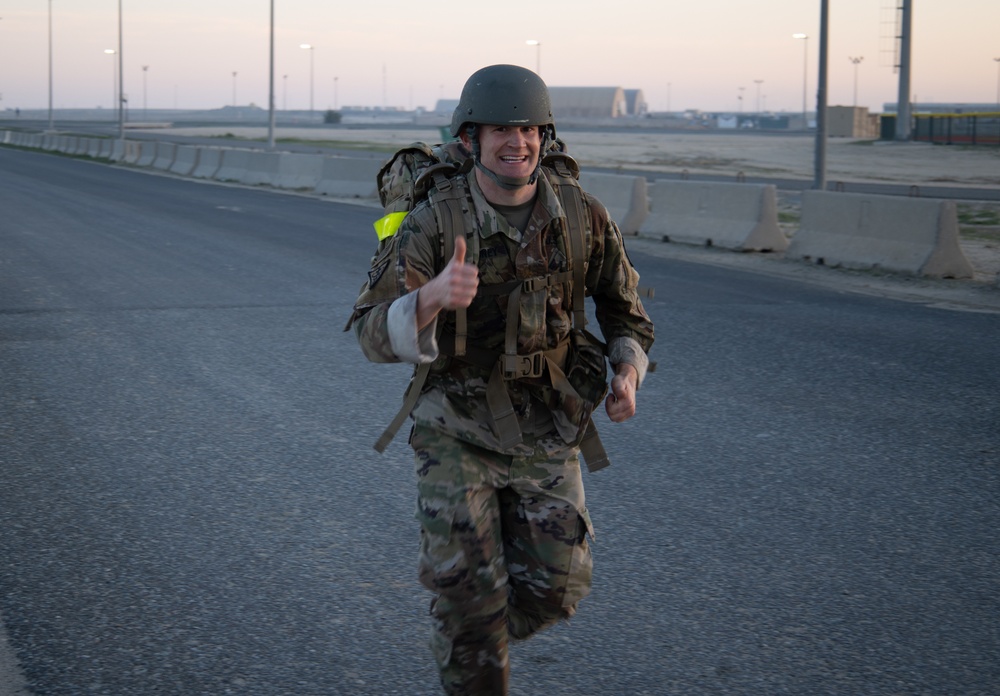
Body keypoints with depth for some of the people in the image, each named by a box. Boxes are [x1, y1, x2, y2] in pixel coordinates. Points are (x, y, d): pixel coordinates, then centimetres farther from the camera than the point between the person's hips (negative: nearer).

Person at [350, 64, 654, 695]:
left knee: (554, 592, 1)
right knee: (469, 594, -7)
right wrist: (433, 295, -46)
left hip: (546, 436, 3)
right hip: (458, 434, -2)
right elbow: (377, 336, -25)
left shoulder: (583, 218, -10)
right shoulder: (433, 226, -18)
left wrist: (628, 372, -14)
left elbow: (623, 307, 7)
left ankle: (472, 633, 34)